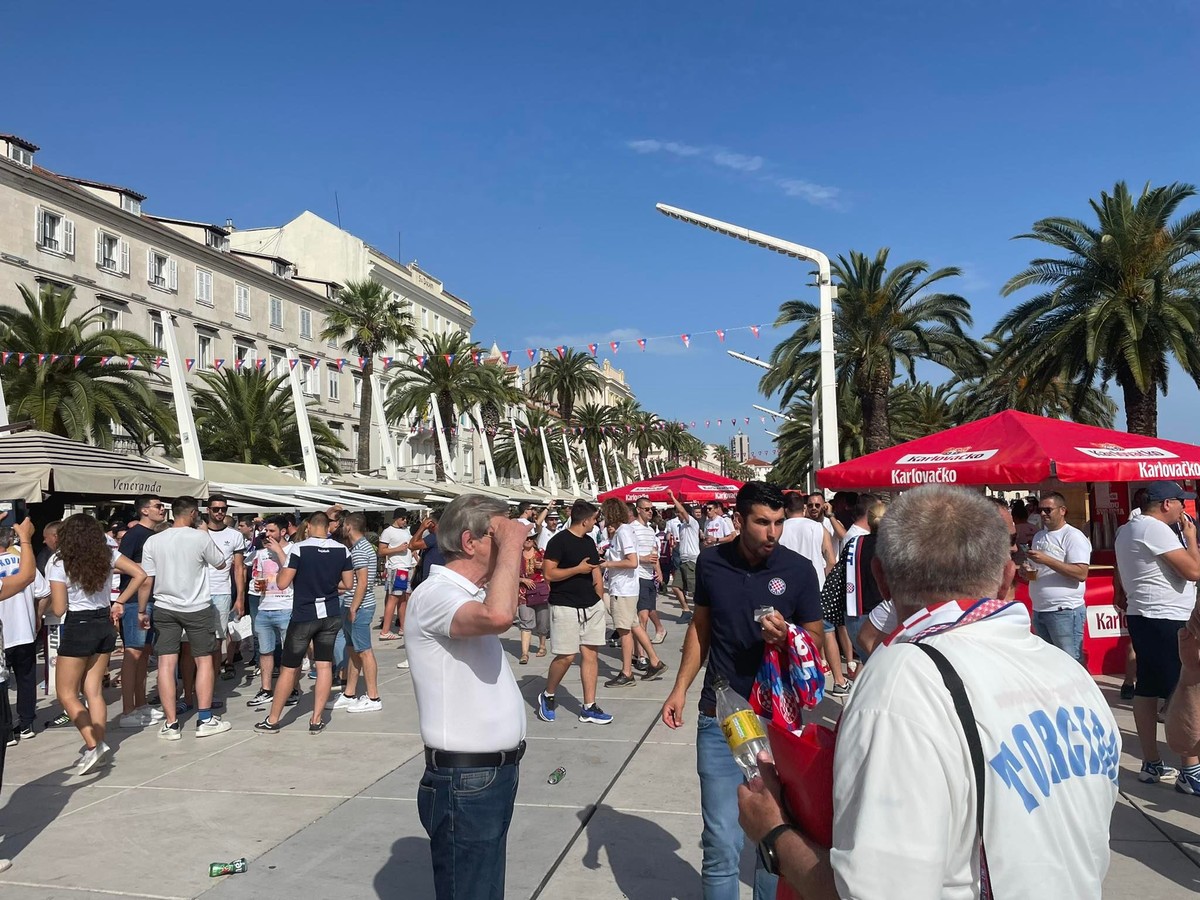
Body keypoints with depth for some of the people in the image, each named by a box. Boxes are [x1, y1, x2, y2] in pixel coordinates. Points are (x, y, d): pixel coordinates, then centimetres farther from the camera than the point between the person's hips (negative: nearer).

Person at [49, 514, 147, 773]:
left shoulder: (58, 563, -11)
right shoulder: (108, 555, 0)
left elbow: (59, 609, -10)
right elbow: (140, 574, -3)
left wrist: (50, 599, 12)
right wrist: (119, 602, 6)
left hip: (78, 628, -5)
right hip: (105, 624, 5)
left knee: (66, 693, 6)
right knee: (94, 691, 13)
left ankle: (94, 745, -6)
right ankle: (98, 746, 13)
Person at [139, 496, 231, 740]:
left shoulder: (153, 541, -4)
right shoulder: (201, 538, -10)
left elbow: (146, 581, -3)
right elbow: (220, 563, 5)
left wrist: (142, 611, 8)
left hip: (164, 608, 2)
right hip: (197, 609, -2)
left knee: (166, 663, 4)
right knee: (204, 661, 9)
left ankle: (171, 724, 6)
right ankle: (205, 720, 10)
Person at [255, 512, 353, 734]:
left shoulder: (299, 548, -12)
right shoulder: (342, 550, -1)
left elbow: (283, 583, -11)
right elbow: (348, 584, 5)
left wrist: (282, 559, 5)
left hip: (304, 616, -3)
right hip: (331, 615, 3)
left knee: (288, 668, 7)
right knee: (324, 666, 7)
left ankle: (272, 720, 18)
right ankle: (317, 720, 9)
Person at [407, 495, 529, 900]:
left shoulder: (471, 594, 11)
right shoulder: (434, 595, -20)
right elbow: (498, 616, -40)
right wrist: (511, 544, -29)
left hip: (493, 772, 10)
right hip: (465, 781, -10)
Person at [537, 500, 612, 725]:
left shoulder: (589, 542, 13)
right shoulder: (559, 541, -11)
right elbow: (549, 573, -16)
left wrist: (600, 600, 13)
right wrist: (578, 569, -13)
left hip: (591, 606, 7)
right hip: (565, 607, -7)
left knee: (590, 654, 4)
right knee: (566, 656, -6)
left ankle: (589, 708, 10)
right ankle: (547, 696, 19)